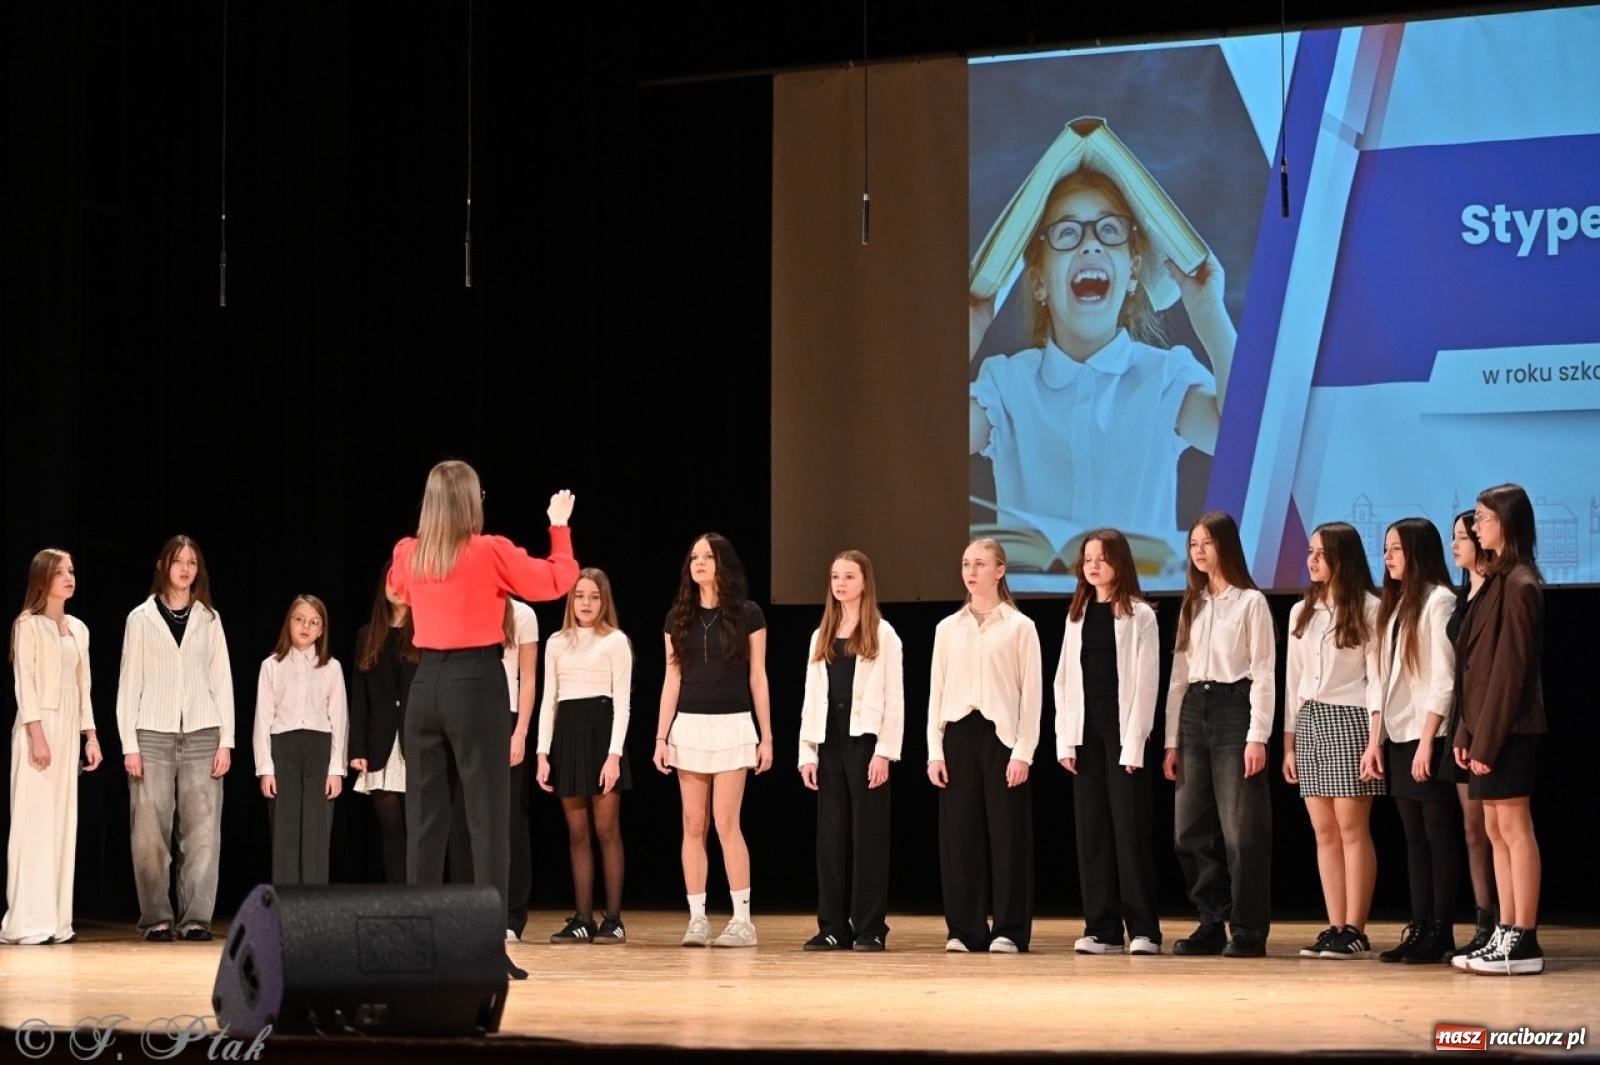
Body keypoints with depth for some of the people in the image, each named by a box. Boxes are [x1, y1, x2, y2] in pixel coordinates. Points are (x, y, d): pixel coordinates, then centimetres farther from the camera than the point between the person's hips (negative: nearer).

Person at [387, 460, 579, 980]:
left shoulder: (407, 555, 5)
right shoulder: (490, 552, -9)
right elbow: (556, 582, 1)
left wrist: (424, 539, 32)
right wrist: (560, 529, 14)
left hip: (426, 684, 5)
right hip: (476, 684, -5)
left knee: (424, 818, 9)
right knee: (487, 818, -4)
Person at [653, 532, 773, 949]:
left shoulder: (747, 615, 0)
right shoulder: (679, 617, 8)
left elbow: (757, 678, 2)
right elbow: (672, 679, 9)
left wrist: (766, 737, 0)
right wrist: (661, 736, 3)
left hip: (732, 726, -3)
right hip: (689, 727, 3)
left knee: (725, 824, -8)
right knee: (693, 826, 2)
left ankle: (742, 920, -3)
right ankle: (697, 919, 5)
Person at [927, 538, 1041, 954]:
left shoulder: (1019, 627, 2)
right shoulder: (948, 628, 12)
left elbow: (1032, 692, -1)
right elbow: (936, 691, 11)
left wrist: (1023, 751, -9)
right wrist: (934, 750, 2)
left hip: (1002, 734, -3)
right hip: (958, 733, 3)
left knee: (1007, 834, -2)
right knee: (959, 834, 2)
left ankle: (1009, 930, 2)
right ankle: (965, 929, 7)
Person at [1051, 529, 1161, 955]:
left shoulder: (1139, 615, -2)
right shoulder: (1077, 615, 13)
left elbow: (1145, 682, -6)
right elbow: (1064, 680, 12)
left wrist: (1134, 743, -13)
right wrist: (1065, 740, 3)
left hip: (1122, 730, -5)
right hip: (1086, 732, 5)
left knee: (1129, 828, -6)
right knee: (1091, 830, 3)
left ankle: (1143, 930, -3)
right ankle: (1102, 929, 6)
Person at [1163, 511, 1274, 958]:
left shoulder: (1251, 603, -2)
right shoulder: (1192, 605, 16)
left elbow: (1263, 674, -6)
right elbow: (1179, 675, 16)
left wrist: (1257, 736, -14)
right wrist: (1171, 740, 11)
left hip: (1235, 710, -6)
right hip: (1194, 712, 6)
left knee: (1241, 830, -6)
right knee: (1191, 829, 4)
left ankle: (1249, 931, -1)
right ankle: (1211, 924, 13)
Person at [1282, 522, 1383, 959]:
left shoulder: (1368, 609, -3)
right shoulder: (1300, 612, 14)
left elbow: (1376, 677, -7)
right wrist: (1288, 743, 12)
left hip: (1350, 721, -6)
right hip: (1309, 722, 6)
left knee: (1352, 828, -6)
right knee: (1324, 831, 4)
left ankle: (1355, 930, -3)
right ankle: (1335, 928, 6)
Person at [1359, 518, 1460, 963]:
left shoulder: (1438, 601, -7)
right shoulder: (1394, 606, 16)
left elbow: (1444, 677, -13)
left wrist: (1427, 741, -18)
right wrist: (1375, 740, 10)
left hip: (1429, 738, -8)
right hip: (1398, 738, 8)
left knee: (1439, 834, -4)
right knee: (1414, 837, 6)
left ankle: (1441, 932, -1)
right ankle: (1419, 928, 6)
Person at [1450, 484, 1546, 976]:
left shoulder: (1519, 586, -13)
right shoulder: (1497, 581, 15)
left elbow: (1510, 668, -17)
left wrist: (1487, 739, -18)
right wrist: (1466, 732, 13)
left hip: (1509, 728, -10)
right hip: (1486, 727, 10)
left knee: (1513, 827, -7)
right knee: (1496, 830, 10)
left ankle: (1523, 942, -5)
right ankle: (1505, 935, 13)